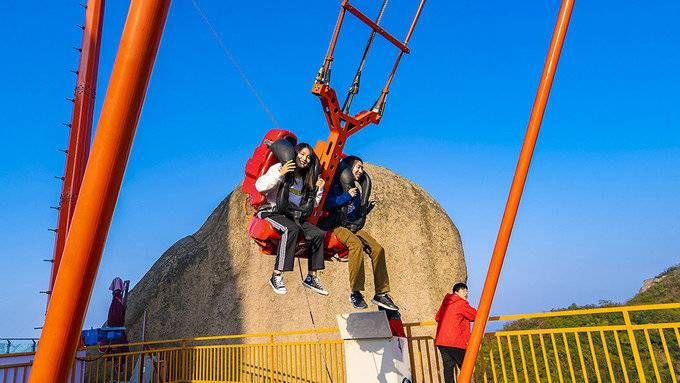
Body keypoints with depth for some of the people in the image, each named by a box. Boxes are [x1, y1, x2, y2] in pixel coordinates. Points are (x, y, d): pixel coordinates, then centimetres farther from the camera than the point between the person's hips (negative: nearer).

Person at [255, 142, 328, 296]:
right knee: (291, 229, -36)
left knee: (318, 233, -15)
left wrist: (319, 189, 4)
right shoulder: (280, 168, -3)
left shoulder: (308, 179, 14)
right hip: (272, 212, -6)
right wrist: (279, 174, -24)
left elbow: (312, 205, 19)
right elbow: (259, 186, -16)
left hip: (295, 216, 6)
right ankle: (277, 276, -30)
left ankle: (311, 278, -7)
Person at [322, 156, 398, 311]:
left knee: (377, 248, -14)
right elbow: (327, 204, -16)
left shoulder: (357, 188, 18)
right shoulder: (337, 185, -2)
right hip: (337, 226, -7)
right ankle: (355, 293, -27)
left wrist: (369, 205, 4)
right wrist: (347, 196, -16)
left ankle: (381, 293, -9)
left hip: (354, 227, 7)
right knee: (356, 244, -35)